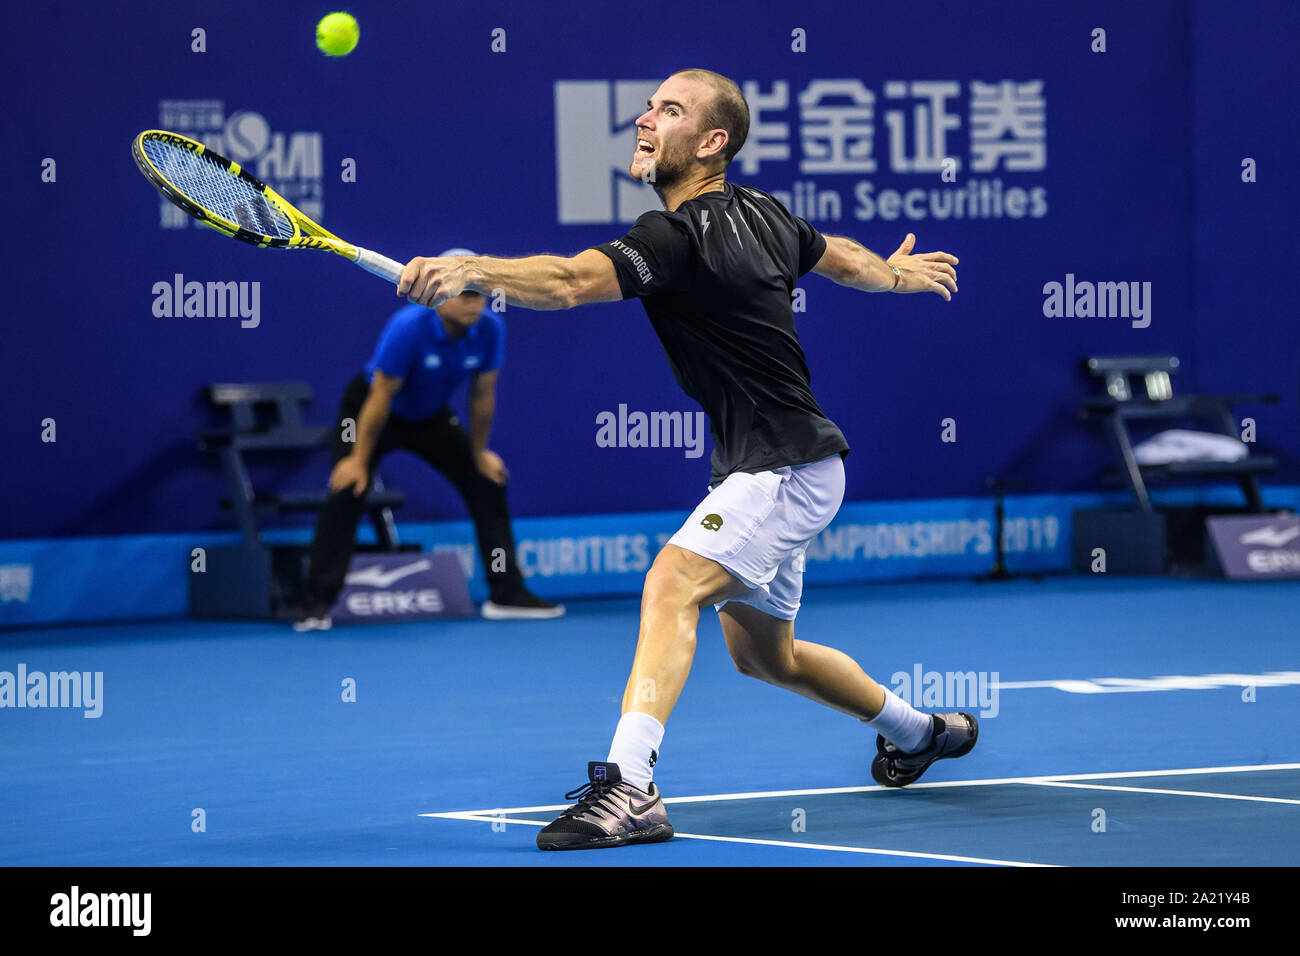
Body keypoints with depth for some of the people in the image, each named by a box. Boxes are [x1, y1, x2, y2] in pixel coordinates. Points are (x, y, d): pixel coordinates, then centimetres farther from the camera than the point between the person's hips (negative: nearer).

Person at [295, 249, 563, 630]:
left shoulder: (490, 329, -21)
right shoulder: (409, 328, -34)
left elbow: (482, 394, -6)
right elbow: (381, 397, -27)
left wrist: (480, 453, 3)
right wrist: (359, 460, -21)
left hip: (430, 416, 5)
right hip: (370, 408, -5)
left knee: (488, 485, 1)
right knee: (345, 495, -20)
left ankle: (507, 594, 9)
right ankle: (316, 605, -18)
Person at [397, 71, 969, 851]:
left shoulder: (681, 237, -22)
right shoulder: (759, 212, 6)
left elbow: (570, 282, -38)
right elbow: (842, 257, 25)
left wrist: (473, 270, -51)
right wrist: (900, 273, 46)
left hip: (786, 469, -10)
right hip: (761, 471, 10)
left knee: (673, 585, -28)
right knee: (763, 654, 25)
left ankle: (630, 788, -43)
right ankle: (920, 732, 47)